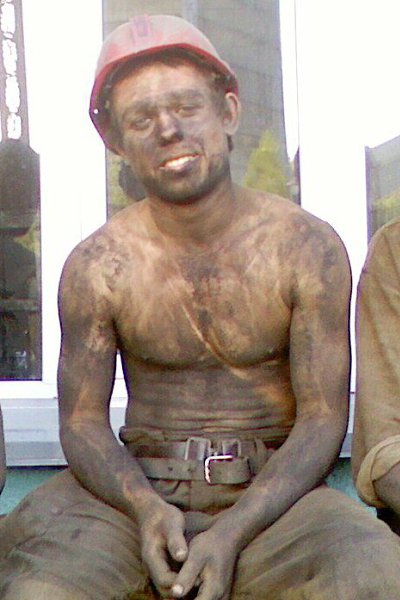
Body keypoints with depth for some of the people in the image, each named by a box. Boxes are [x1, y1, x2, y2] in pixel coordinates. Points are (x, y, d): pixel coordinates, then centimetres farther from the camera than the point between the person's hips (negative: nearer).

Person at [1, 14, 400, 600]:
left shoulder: (306, 247, -4)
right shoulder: (97, 266, -1)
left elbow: (323, 419, -6)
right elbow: (83, 420, 1)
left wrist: (232, 532, -20)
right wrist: (144, 507, -20)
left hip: (271, 487, 0)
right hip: (138, 486, 0)